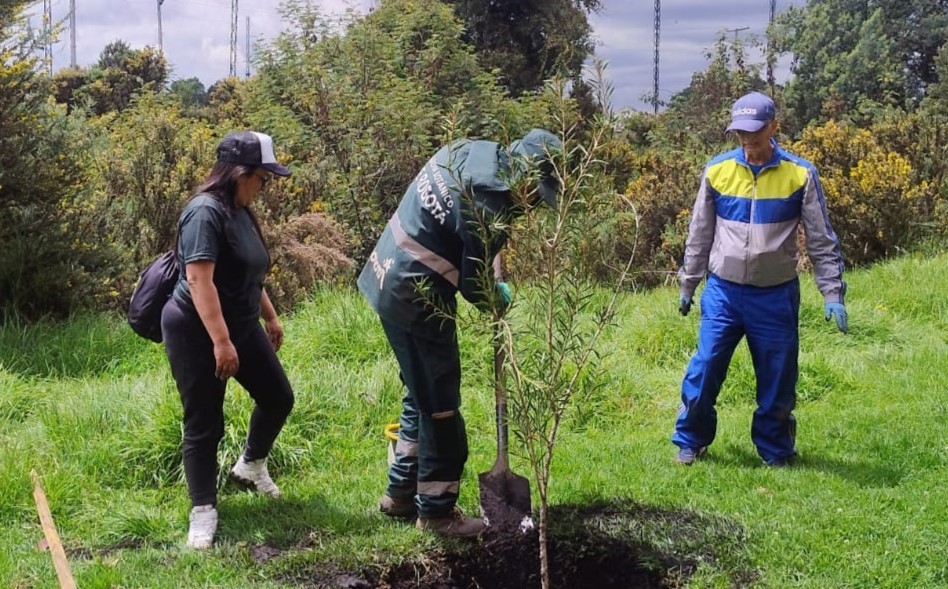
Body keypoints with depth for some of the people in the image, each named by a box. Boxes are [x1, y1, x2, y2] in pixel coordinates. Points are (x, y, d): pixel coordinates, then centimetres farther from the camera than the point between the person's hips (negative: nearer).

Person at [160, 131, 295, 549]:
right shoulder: (206, 212, -21)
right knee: (204, 424, -2)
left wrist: (270, 317, 27)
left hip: (241, 327, 9)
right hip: (197, 334, -9)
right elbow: (200, 281, -28)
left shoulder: (241, 212, 9)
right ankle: (203, 513, 7)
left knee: (278, 397, 12)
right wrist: (220, 341, -31)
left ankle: (250, 466, 35)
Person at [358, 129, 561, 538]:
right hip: (415, 301, -10)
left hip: (391, 279, 10)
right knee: (440, 407, 2)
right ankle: (436, 511, 11)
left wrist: (490, 269, 7)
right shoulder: (488, 208, -25)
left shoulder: (471, 150, 1)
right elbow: (476, 286, -15)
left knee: (422, 397, 20)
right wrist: (500, 297, 7)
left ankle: (400, 492, 30)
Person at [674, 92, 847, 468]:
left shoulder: (800, 174, -5)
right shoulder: (717, 170, -1)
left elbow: (822, 240, -1)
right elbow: (700, 234, 10)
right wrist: (688, 284, 13)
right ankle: (690, 442, 18)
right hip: (723, 293, 1)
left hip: (776, 297, -1)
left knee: (777, 381, 7)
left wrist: (833, 293, -6)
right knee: (703, 371, 0)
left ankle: (775, 451, 24)